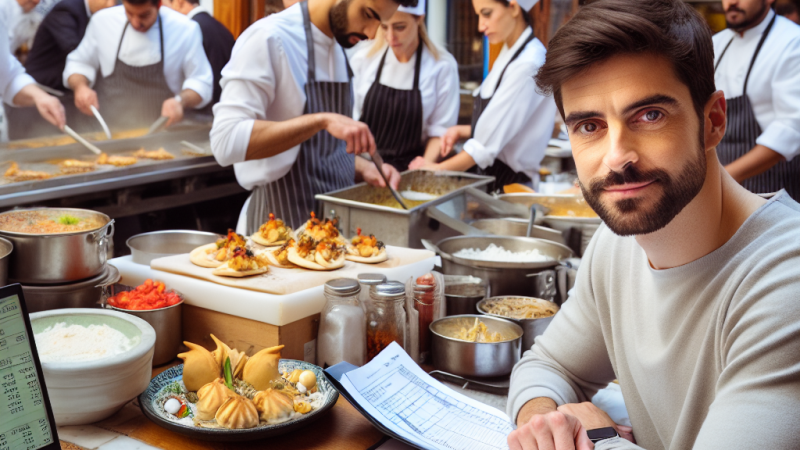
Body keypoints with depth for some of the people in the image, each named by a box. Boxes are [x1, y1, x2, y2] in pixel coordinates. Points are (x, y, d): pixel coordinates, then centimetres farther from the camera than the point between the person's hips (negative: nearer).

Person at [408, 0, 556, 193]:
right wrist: (463, 131, 3)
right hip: (490, 176, 8)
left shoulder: (528, 65, -20)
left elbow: (487, 146, -19)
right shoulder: (508, 55, 9)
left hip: (510, 184, -8)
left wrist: (436, 169, -11)